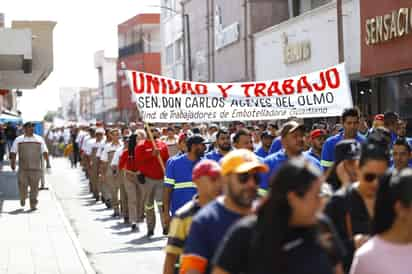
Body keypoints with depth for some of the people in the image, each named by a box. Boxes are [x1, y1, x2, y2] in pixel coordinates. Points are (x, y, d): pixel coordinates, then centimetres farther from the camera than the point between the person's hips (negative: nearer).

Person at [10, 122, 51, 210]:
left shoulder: (39, 139, 9)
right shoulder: (18, 140, 7)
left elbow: (44, 152, 7)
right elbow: (13, 152, 8)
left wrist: (47, 162, -4)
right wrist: (12, 163, -3)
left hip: (36, 167, 1)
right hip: (23, 168, 0)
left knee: (34, 186, -1)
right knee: (22, 186, -1)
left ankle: (33, 204, 6)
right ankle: (23, 198, 27)